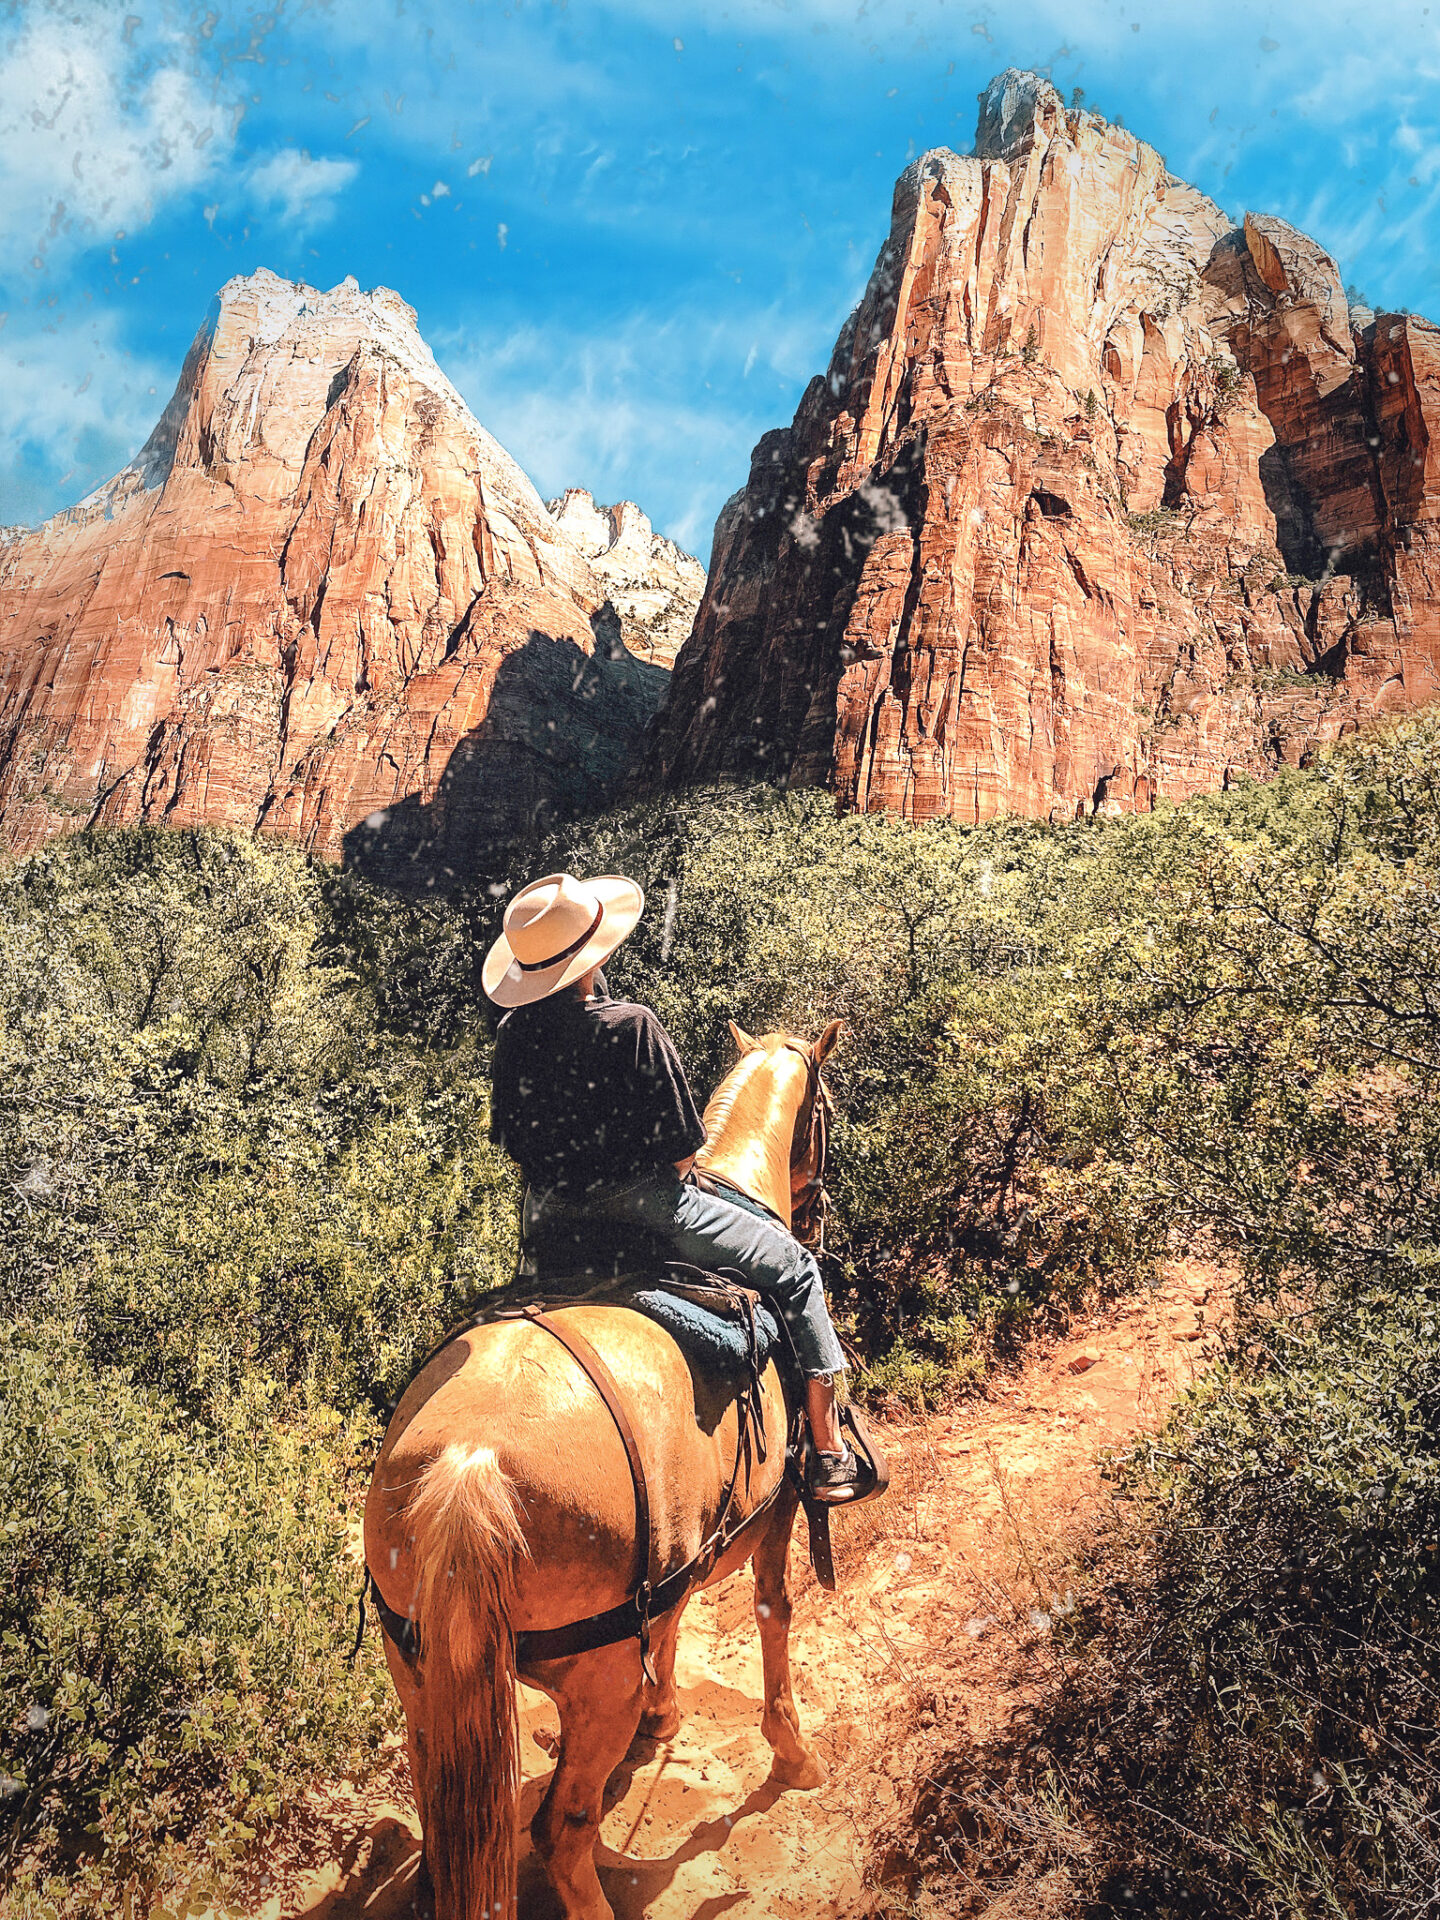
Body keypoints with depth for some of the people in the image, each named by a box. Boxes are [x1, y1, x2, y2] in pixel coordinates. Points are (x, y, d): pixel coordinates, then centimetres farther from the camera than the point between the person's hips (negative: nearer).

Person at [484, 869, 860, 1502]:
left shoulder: (513, 1031, -3)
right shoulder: (629, 1024, -21)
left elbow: (516, 1149, 7)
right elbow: (681, 1151, -16)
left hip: (551, 1217, 7)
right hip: (643, 1206, -6)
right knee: (794, 1266, 10)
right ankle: (829, 1455, 14)